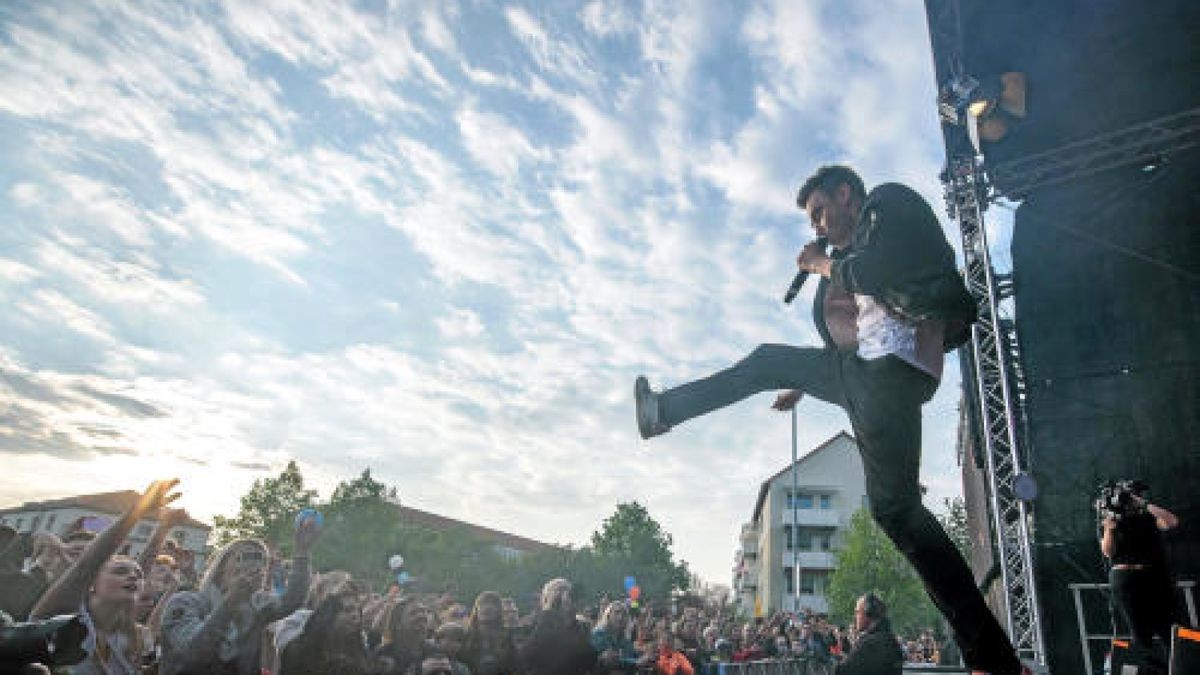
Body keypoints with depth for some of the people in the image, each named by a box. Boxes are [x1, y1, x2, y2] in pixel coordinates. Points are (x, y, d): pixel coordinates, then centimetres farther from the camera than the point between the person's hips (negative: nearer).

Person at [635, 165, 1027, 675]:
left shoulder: (889, 204, 2)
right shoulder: (853, 252, 26)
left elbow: (882, 269, -19)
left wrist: (825, 265, -1)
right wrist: (803, 383, 35)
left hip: (894, 366, -10)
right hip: (861, 366, 10)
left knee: (894, 505, -15)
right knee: (767, 359, 20)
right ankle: (663, 410, 32)